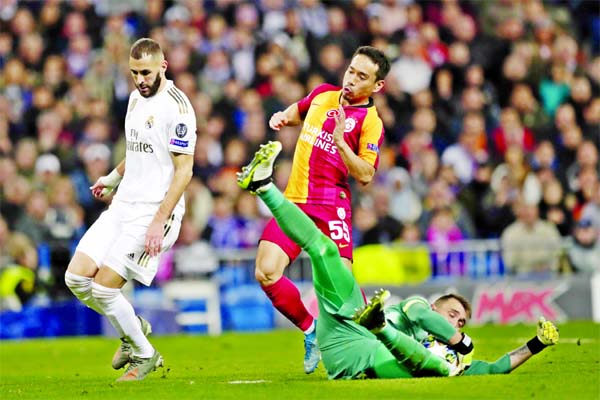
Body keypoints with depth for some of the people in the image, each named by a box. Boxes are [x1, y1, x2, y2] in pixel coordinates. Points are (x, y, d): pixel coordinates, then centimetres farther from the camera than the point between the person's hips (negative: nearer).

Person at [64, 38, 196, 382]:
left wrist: (159, 221, -22)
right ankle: (134, 328, 22)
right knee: (77, 278, -1)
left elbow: (183, 171, -17)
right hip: (123, 205, 8)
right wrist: (114, 177, 30)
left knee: (103, 286, -12)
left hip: (154, 211, -8)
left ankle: (144, 355, 9)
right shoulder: (137, 98, 13)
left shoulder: (176, 107, -15)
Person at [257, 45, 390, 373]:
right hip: (294, 200, 5)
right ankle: (311, 331, 8)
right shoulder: (323, 94, 12)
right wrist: (283, 117, 14)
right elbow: (299, 111, 35)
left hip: (331, 205, -5)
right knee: (266, 273, -11)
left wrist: (341, 142, -24)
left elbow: (365, 175, -14)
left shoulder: (370, 122, -5)